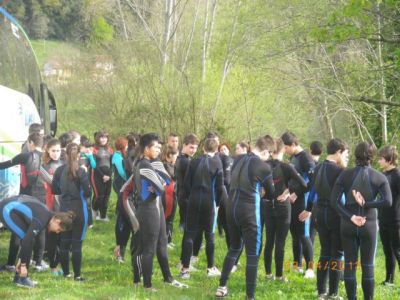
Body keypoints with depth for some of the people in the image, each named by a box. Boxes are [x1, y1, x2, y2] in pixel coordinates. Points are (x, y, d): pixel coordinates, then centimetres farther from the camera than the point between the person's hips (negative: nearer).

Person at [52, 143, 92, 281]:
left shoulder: (59, 170, -1)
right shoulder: (81, 171, -13)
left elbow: (54, 189, 7)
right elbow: (88, 192, -13)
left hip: (64, 210, 4)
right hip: (79, 210, -4)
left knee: (64, 243, 11)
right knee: (77, 244, -1)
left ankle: (66, 273, 16)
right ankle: (77, 275, 0)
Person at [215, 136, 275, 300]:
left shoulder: (238, 160, 9)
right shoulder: (264, 167, -9)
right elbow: (270, 194, 5)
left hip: (231, 208, 7)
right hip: (248, 212, -7)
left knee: (234, 247, 23)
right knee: (252, 254, 0)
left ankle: (222, 287, 25)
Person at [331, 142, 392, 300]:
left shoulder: (345, 174, -2)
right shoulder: (379, 177, -3)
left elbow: (334, 200, -9)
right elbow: (387, 201, -16)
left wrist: (350, 217, -12)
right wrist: (366, 204, -13)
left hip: (348, 225, 1)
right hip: (369, 225, -1)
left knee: (349, 264, 7)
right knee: (368, 266, 7)